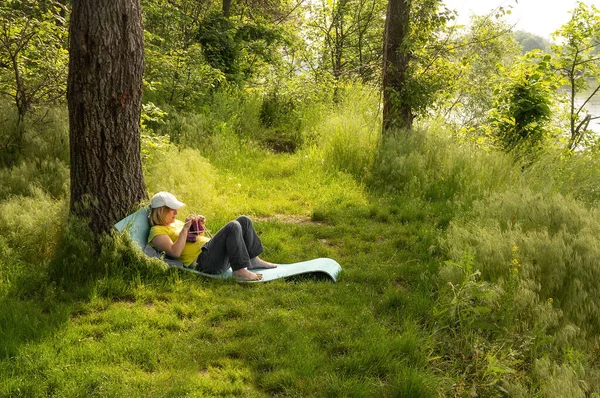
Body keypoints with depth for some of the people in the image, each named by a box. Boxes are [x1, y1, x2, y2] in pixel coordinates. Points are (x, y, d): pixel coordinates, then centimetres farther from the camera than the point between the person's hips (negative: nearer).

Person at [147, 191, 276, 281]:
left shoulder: (175, 223, 26)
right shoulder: (157, 231, -1)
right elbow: (175, 252, -17)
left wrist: (200, 227, 12)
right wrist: (185, 228, -15)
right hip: (202, 260, -10)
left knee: (244, 221, 2)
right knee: (233, 227, -27)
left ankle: (253, 260, 2)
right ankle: (239, 270, -29)